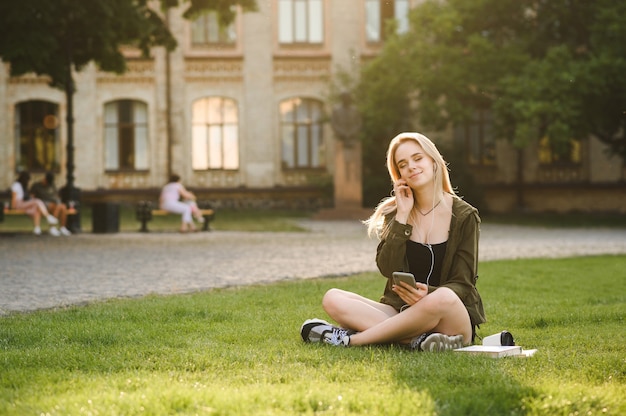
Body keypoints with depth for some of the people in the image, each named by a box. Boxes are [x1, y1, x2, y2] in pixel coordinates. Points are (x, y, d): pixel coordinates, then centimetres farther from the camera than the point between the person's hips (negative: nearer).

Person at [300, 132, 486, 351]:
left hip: (454, 321, -3)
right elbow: (387, 268, -5)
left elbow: (462, 284, -5)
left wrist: (428, 294, -26)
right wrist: (402, 217, -10)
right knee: (333, 299, -18)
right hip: (401, 311, 4)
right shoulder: (393, 212, 9)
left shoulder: (464, 216, -1)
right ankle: (416, 340, -33)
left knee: (443, 299, -40)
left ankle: (348, 339, -27)